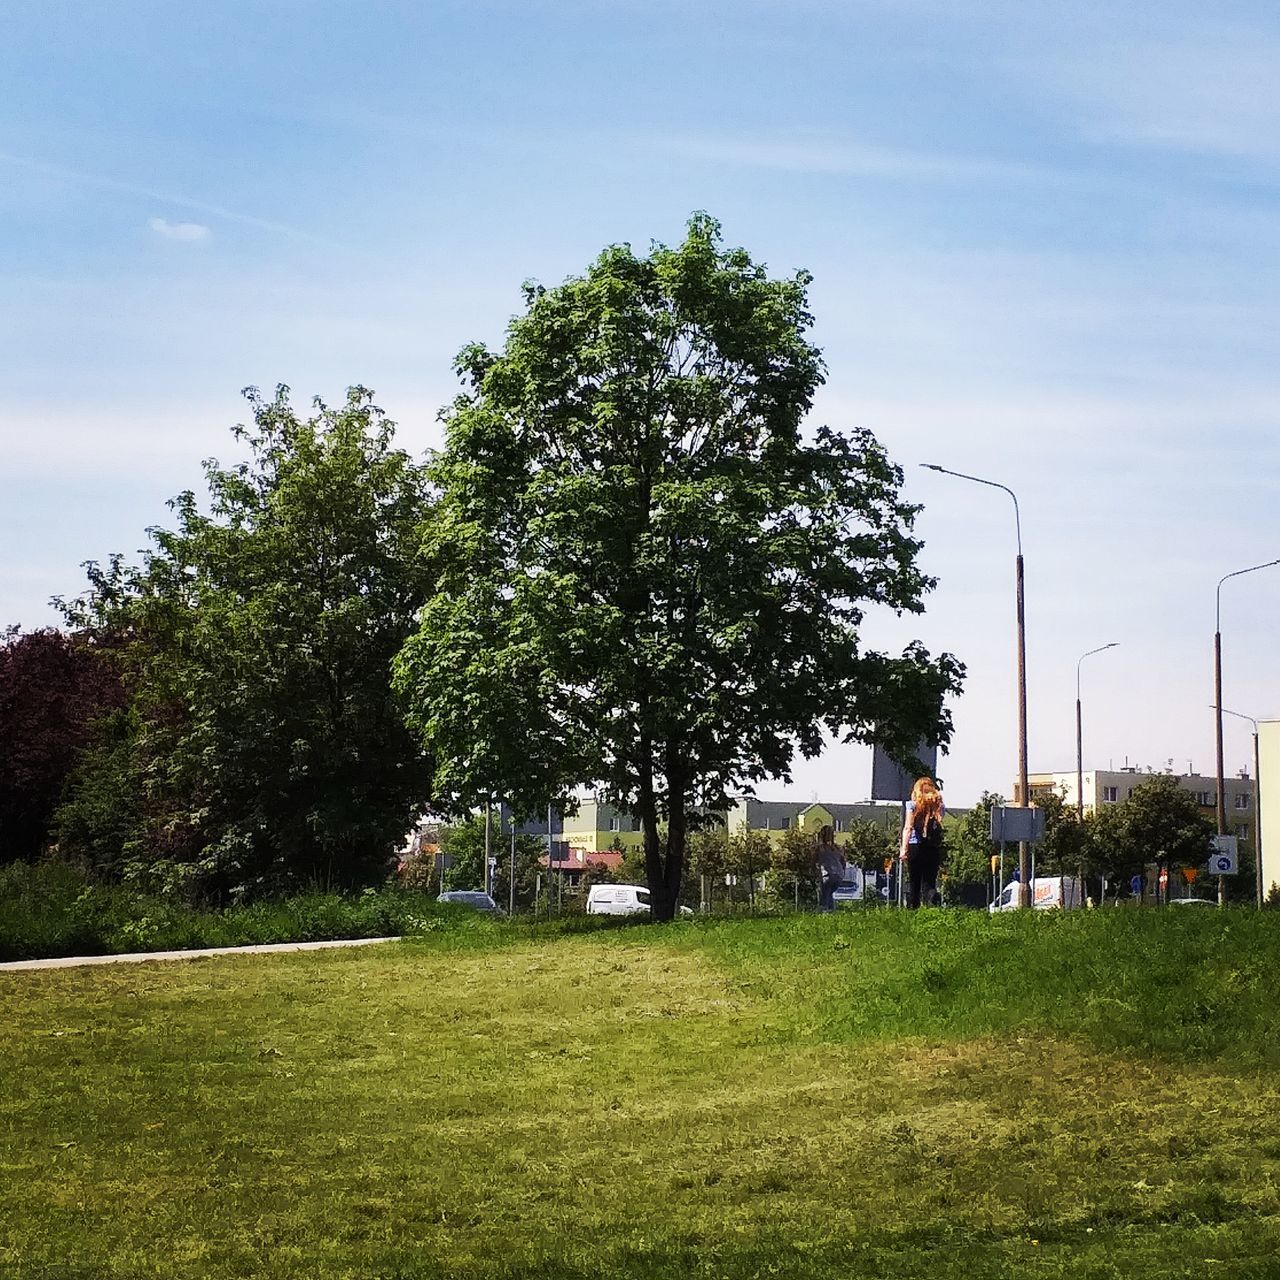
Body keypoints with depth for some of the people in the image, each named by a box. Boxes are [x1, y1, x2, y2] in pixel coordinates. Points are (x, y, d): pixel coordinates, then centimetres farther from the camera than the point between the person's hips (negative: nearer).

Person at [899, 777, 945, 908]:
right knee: (930, 882, 6)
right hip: (934, 848, 2)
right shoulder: (938, 805, 10)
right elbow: (940, 829, 4)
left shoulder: (912, 805, 1)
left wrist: (904, 848, -13)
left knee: (913, 882, 7)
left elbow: (908, 828, -9)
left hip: (915, 846, -2)